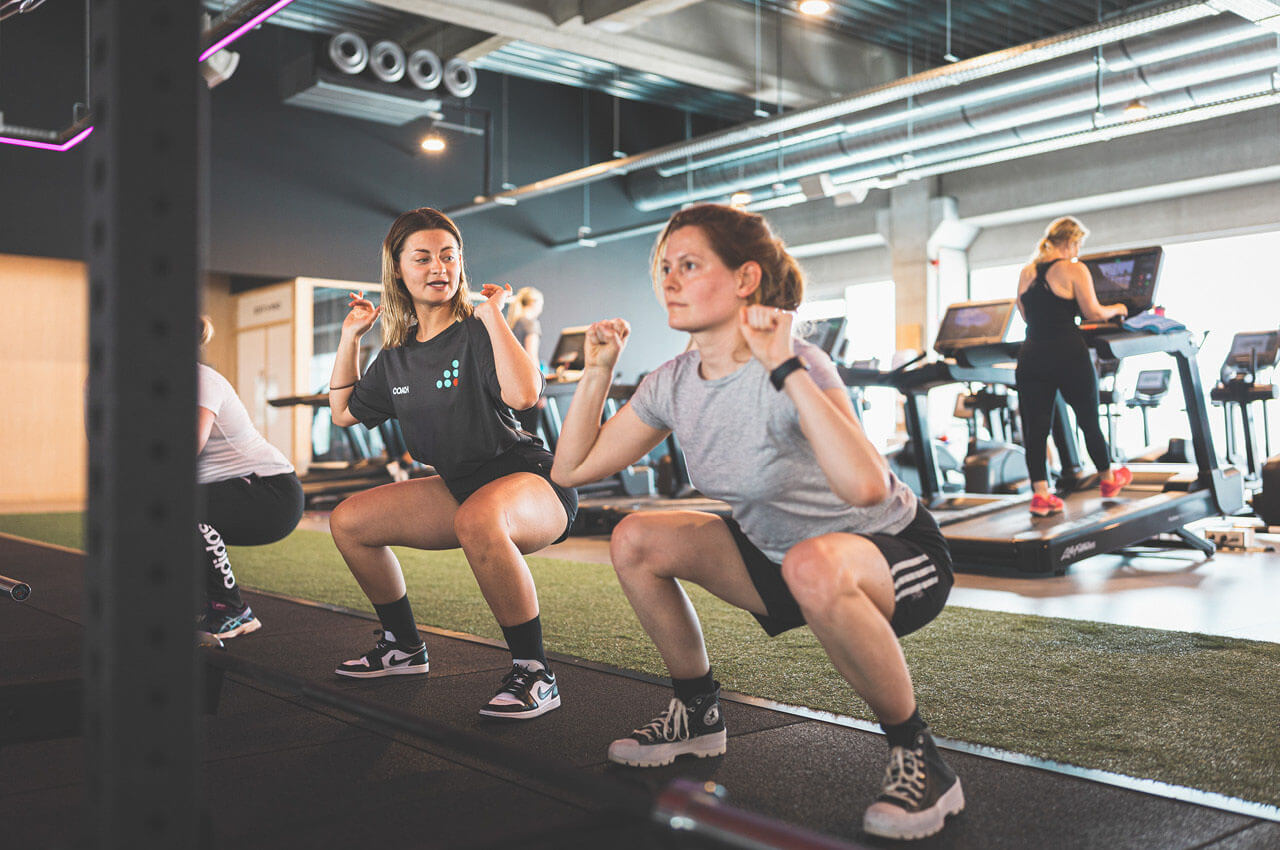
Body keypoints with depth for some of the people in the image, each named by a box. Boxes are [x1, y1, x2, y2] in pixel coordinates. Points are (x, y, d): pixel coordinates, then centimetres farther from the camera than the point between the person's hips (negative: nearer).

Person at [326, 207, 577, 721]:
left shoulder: (476, 335, -13)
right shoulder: (396, 357, 9)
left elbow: (523, 394, -32)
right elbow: (343, 413, 21)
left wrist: (491, 314, -24)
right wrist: (349, 336, 16)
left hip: (529, 481, -8)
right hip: (460, 487, 8)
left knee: (477, 519, -41)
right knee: (348, 521, 6)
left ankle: (534, 674, -28)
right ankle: (404, 647, 22)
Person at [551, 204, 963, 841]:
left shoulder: (796, 369, -27)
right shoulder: (672, 385, -6)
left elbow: (865, 487, -46)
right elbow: (571, 468, 0)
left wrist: (785, 369, -42)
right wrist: (597, 373, -6)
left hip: (898, 554, -7)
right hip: (782, 555, 7)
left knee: (814, 565, -41)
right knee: (635, 541, -3)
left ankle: (918, 759, -17)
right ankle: (698, 716, 17)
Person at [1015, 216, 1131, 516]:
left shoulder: (1026, 272, 12)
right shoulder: (1074, 269, -5)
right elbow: (1093, 313, -6)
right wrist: (1116, 310, 13)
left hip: (1032, 356, 4)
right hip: (1068, 355, -4)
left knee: (1035, 426, 2)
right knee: (1089, 419, 14)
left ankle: (1040, 493, -5)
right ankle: (1108, 479, 32)